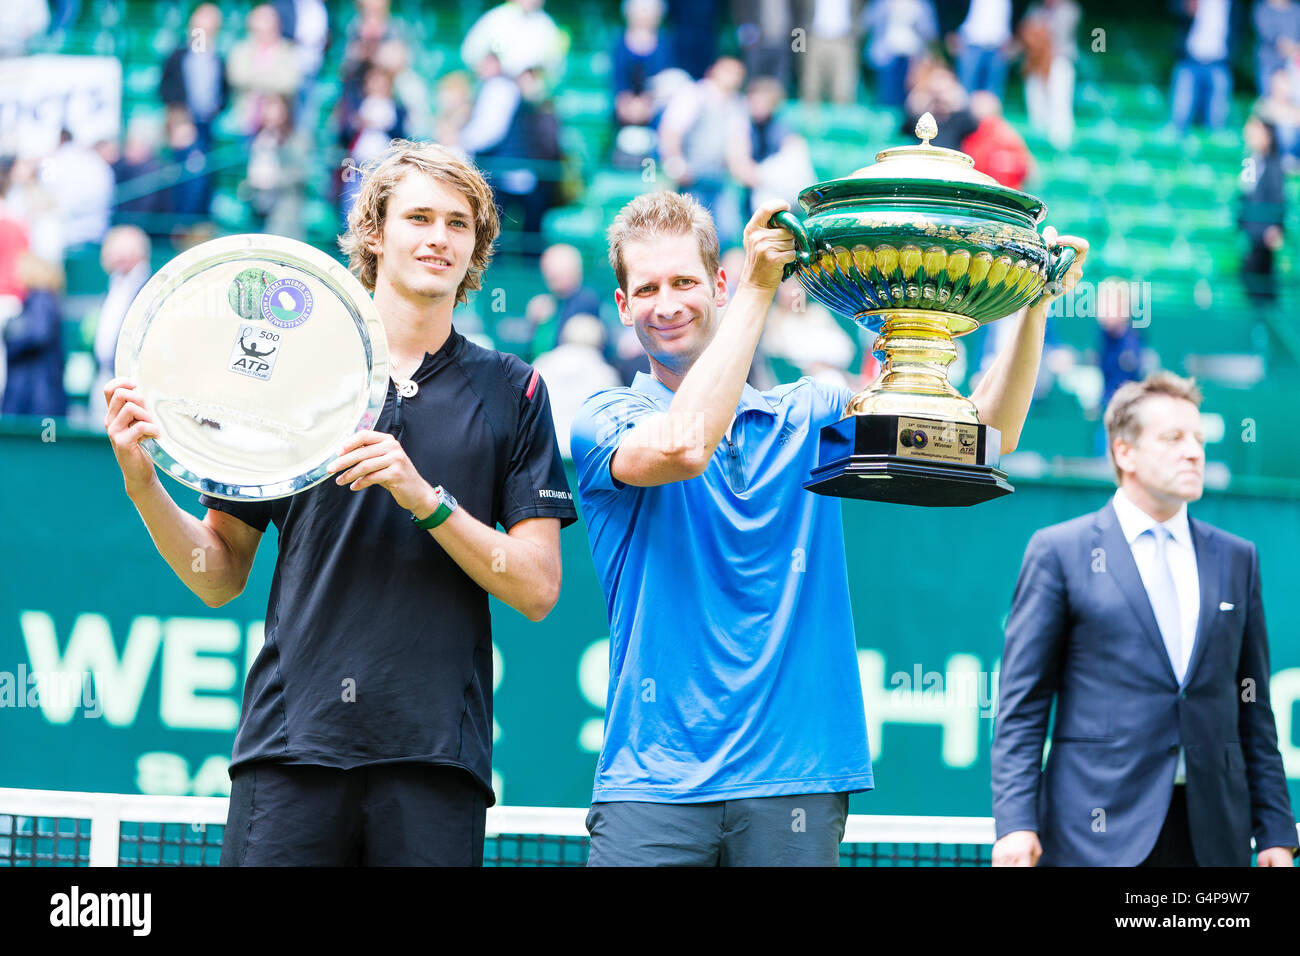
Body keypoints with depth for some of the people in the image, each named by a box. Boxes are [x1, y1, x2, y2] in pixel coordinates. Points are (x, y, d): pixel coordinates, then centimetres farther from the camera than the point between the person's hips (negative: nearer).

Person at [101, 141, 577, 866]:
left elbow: (538, 588, 2)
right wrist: (143, 482, -5)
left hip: (436, 754, 0)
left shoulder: (513, 390, 9)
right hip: (290, 745, 0)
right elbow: (220, 576, 12)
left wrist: (426, 499, -11)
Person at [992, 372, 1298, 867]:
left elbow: (1253, 708, 15)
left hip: (1213, 834, 4)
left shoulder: (1236, 558, 15)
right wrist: (1016, 822, -10)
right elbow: (1021, 705, 0)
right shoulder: (1058, 552, 3)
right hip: (1097, 836, -4)